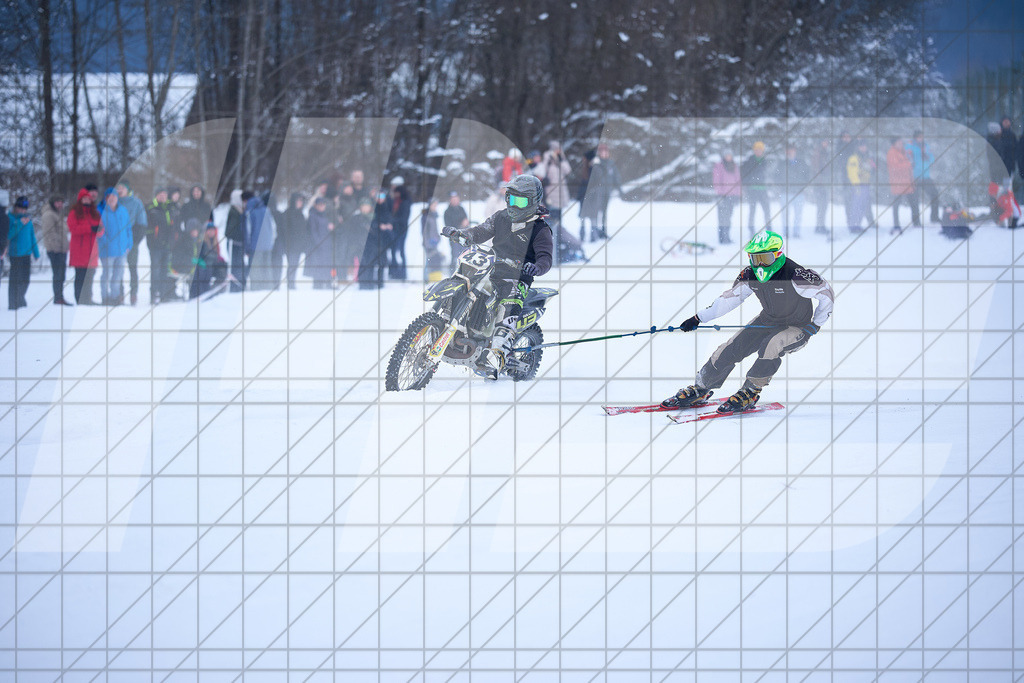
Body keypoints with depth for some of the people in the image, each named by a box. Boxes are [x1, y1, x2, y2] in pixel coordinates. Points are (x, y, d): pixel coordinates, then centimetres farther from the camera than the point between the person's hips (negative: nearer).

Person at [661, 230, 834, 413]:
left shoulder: (795, 276, -29)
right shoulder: (750, 276, -12)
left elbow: (827, 294, -18)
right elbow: (730, 298, 3)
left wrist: (814, 327, -15)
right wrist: (699, 318, 1)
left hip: (798, 327, -5)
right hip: (768, 321, 5)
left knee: (771, 346, -34)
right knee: (731, 348, -7)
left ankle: (750, 393, -18)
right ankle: (700, 389, 11)